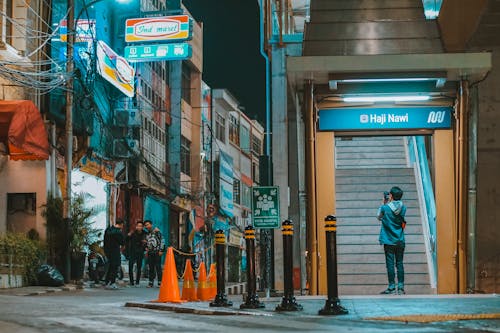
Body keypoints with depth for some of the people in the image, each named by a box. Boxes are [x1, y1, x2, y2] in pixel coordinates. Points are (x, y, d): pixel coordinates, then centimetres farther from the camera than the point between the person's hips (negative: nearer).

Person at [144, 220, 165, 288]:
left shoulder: (156, 231, 0)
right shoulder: (147, 234, 19)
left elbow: (162, 241, -5)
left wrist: (161, 250, -10)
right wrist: (146, 250, 15)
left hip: (157, 252, -6)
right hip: (150, 253, 6)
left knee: (158, 267, -8)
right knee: (151, 268, 5)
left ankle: (160, 282, -6)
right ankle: (151, 282, 9)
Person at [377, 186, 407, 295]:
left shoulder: (385, 208, -12)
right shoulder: (403, 208, -2)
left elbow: (379, 217, 8)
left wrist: (385, 204, 10)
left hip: (389, 241, -3)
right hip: (400, 241, 3)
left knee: (390, 264, 0)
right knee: (400, 263, 7)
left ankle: (391, 287, 0)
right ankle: (401, 287, 6)